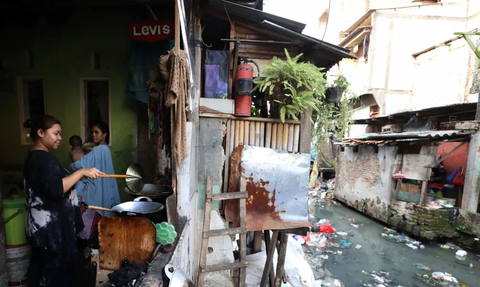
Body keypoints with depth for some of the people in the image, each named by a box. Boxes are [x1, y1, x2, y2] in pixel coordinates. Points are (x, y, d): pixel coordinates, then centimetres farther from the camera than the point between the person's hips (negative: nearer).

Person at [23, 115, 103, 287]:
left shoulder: (33, 157, 12)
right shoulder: (45, 158, -21)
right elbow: (56, 189, -34)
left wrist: (73, 202, 22)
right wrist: (82, 172, -28)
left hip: (40, 224, 10)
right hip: (52, 227, -10)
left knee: (40, 267, 22)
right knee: (55, 272, 3)